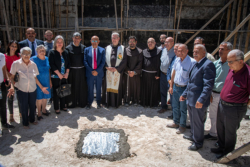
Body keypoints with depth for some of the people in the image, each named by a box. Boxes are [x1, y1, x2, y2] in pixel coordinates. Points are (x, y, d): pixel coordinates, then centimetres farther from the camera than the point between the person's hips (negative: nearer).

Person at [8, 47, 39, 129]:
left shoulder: (33, 64, 2)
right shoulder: (16, 63, -6)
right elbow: (12, 77, -2)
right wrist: (12, 87, -16)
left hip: (33, 89, 3)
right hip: (22, 90, -2)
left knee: (32, 106, 13)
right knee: (24, 107, 7)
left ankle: (32, 119, 37)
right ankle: (25, 123, 27)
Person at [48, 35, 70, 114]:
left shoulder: (65, 52, 9)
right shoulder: (52, 52, -4)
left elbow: (68, 63, 8)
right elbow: (52, 64, -10)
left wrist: (67, 73, -3)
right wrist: (59, 74, -13)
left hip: (64, 76, 4)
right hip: (55, 76, -4)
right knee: (56, 92, 3)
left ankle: (63, 106, 23)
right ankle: (56, 108, 14)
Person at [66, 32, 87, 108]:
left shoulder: (83, 48, 4)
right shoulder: (68, 48, -1)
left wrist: (86, 69, -1)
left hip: (81, 70, 2)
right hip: (72, 71, -2)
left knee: (82, 87, 8)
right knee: (72, 87, 6)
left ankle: (82, 102, 22)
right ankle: (71, 103, 20)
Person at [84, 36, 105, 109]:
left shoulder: (102, 50, 3)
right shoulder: (87, 50, 4)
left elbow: (103, 62, -3)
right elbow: (85, 61, -2)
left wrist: (97, 71, -14)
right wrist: (91, 71, -12)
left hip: (99, 73, 0)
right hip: (89, 73, 0)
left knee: (98, 89, 10)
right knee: (90, 89, 7)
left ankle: (98, 102, 23)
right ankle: (89, 102, 20)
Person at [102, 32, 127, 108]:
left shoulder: (122, 48, 5)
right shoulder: (107, 48, 11)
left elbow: (124, 60, -2)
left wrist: (116, 68, -11)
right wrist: (107, 67, -10)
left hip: (118, 72, -1)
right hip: (108, 71, 2)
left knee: (117, 87, 3)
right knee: (108, 87, 4)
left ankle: (116, 103, 14)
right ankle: (107, 102, 16)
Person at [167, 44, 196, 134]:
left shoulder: (192, 62, -17)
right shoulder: (177, 60, 4)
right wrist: (171, 86, 13)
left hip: (184, 88, -6)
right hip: (175, 87, 6)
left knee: (183, 109, 9)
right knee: (175, 106, 19)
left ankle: (182, 126, 27)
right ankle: (176, 122, 37)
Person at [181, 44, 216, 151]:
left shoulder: (208, 64, -18)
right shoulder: (196, 64, 13)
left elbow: (208, 85, -24)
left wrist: (201, 100, -28)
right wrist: (185, 94, 20)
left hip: (199, 101, -9)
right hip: (191, 99, 9)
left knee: (197, 122, 6)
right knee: (192, 120, 23)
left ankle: (198, 142, 24)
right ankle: (193, 136, 43)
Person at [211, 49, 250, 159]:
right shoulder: (232, 69, 0)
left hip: (235, 109, -7)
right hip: (222, 104, 8)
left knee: (230, 132, 12)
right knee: (220, 128, 22)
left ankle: (228, 152, 35)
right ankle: (221, 147, 43)